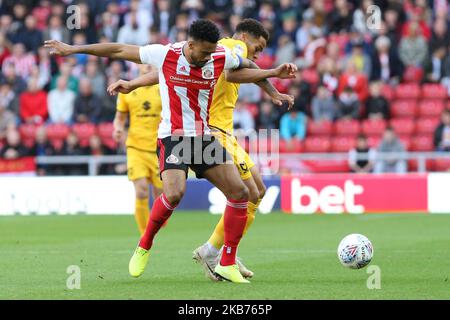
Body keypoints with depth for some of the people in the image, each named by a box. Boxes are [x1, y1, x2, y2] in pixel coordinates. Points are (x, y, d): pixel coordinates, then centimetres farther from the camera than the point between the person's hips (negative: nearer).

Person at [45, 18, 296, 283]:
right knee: (174, 193, -28)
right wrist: (73, 50, 1)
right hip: (174, 138, -4)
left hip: (206, 138, 5)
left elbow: (248, 67, 20)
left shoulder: (221, 57, -3)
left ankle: (227, 264, 4)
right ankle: (144, 246, -1)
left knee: (240, 192, -7)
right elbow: (118, 51, -2)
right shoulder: (165, 54, -11)